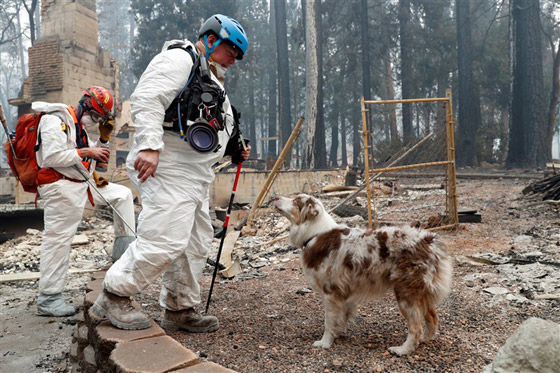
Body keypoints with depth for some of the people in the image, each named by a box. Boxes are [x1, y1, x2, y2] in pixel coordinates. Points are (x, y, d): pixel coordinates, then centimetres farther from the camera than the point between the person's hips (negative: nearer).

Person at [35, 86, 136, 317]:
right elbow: (50, 158, -22)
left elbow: (91, 159, 23)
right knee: (58, 240, -6)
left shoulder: (79, 127, 20)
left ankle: (124, 250, 11)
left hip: (81, 185, 10)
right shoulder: (56, 121, -11)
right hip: (60, 187, -10)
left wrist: (104, 138, 10)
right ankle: (48, 300, 2)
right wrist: (85, 152, -17)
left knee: (123, 194, 11)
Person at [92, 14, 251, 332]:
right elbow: (147, 99, -18)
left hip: (195, 175, 11)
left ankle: (181, 309, 23)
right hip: (167, 167, -10)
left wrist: (233, 151, 16)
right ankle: (114, 297, 1)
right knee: (166, 239, -17)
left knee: (196, 243, 11)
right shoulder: (179, 58, -3)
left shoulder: (211, 81, 27)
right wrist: (149, 146, -28)